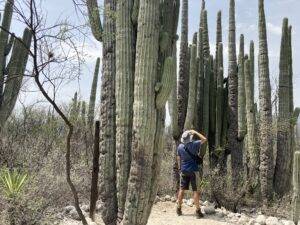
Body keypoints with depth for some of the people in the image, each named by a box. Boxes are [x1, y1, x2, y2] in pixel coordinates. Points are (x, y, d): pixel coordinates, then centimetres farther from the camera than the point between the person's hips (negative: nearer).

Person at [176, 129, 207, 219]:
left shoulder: (180, 146, -2)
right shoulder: (194, 144, -14)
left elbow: (178, 159, 7)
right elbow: (204, 139, -1)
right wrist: (195, 132, 3)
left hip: (184, 170, 4)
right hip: (193, 170, -4)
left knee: (182, 189, 12)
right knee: (196, 190, 2)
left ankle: (179, 208, 20)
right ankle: (198, 211, 5)